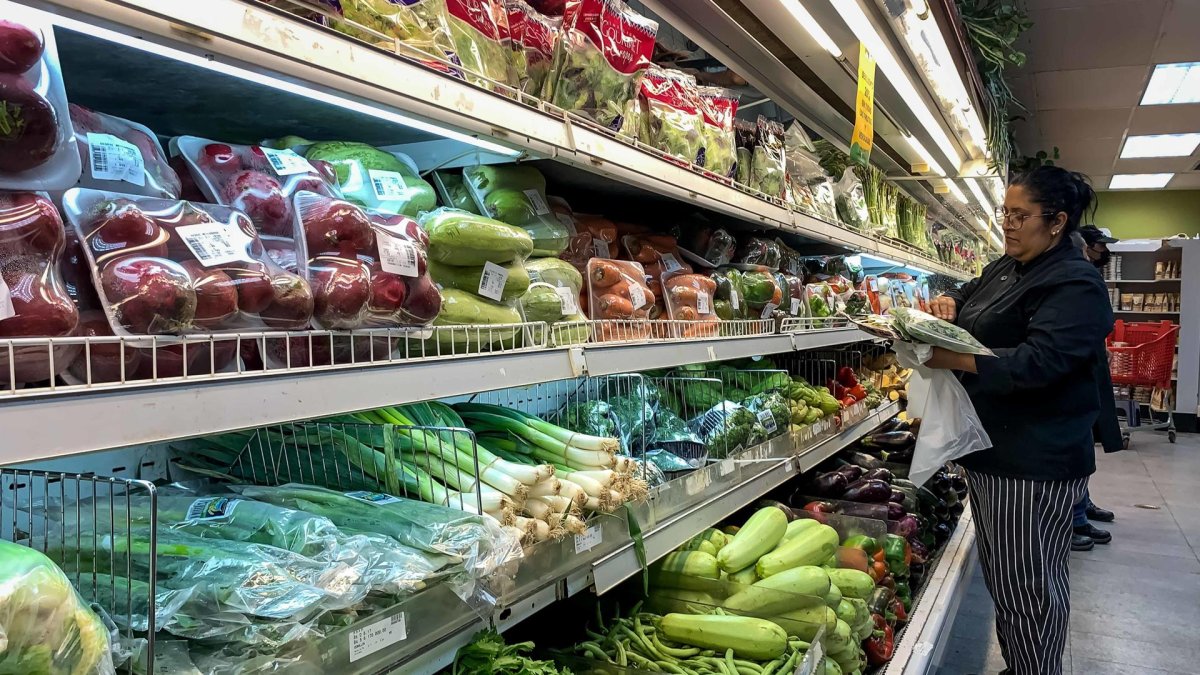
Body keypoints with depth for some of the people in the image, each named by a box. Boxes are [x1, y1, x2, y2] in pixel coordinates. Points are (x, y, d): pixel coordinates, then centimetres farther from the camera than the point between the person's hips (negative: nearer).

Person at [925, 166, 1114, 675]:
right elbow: (970, 295, 28)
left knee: (1027, 581, -1)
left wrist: (955, 359, -36)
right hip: (990, 445, 10)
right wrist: (950, 302, 4)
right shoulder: (1005, 269, 13)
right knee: (1001, 572, 19)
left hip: (1036, 460, -9)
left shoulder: (1075, 285, -15)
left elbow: (1039, 361, -27)